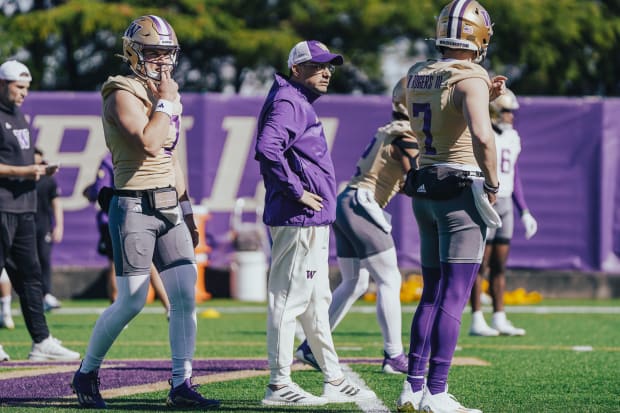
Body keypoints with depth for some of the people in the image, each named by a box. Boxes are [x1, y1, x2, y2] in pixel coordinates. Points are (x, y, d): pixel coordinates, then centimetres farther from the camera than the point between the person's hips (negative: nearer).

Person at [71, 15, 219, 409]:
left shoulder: (166, 95, 15)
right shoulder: (123, 95, -11)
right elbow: (148, 144, -26)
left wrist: (187, 213, 21)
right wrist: (165, 103, -15)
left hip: (168, 206, 8)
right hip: (134, 208, -8)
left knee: (185, 295, -1)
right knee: (132, 303, -5)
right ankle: (87, 373, 14)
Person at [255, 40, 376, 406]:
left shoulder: (302, 103, 20)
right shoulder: (287, 102, -12)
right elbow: (267, 148, -28)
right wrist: (297, 192, -22)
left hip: (315, 222, 11)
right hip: (297, 221, -11)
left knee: (316, 302, 15)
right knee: (289, 298, -7)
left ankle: (334, 380, 22)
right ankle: (279, 385, -4)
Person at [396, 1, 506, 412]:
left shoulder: (417, 77, 9)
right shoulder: (470, 80, -15)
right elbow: (482, 136, -31)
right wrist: (492, 182, -16)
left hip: (425, 192, 8)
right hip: (462, 193, -8)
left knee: (432, 294, 14)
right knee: (455, 298, -4)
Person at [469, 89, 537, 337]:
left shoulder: (512, 138, 13)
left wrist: (524, 212, 17)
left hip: (504, 204, 8)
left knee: (499, 265, 9)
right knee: (481, 264, -6)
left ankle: (499, 320, 12)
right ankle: (476, 322, -3)